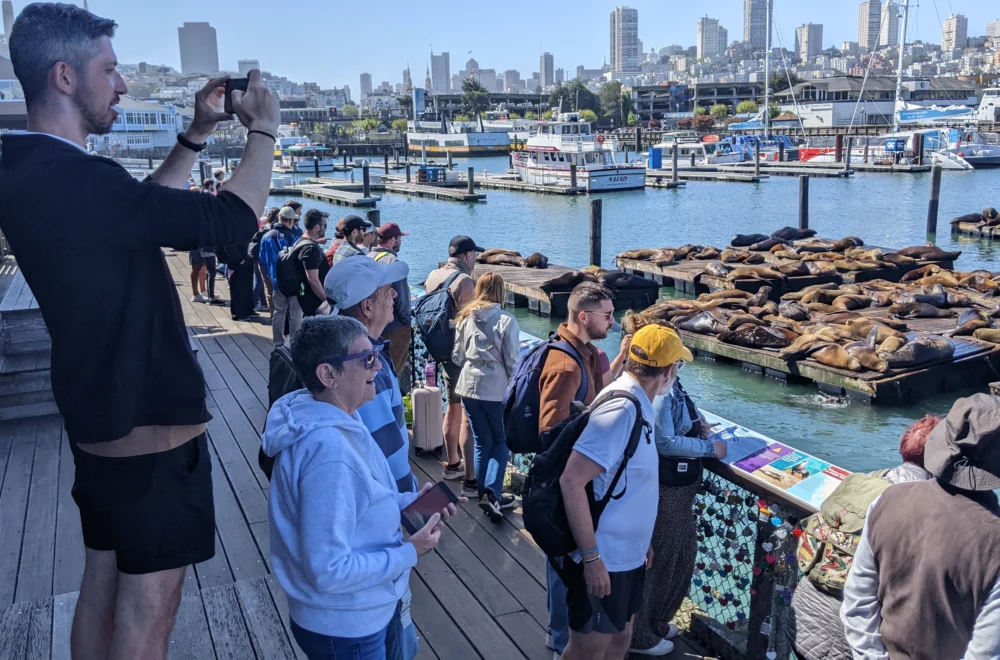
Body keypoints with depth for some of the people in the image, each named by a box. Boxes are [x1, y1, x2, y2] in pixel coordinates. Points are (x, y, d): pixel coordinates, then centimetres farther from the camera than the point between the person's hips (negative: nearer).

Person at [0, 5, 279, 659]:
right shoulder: (72, 179, -24)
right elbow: (233, 220, -23)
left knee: (104, 585, 22)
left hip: (98, 425, 10)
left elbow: (143, 207, 20)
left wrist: (198, 133, 15)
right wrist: (263, 128, -7)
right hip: (152, 431, -10)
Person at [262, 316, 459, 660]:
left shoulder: (336, 421, -2)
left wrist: (408, 502, -2)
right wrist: (409, 553, -21)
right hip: (345, 627, -9)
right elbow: (329, 571, -30)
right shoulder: (328, 451, -32)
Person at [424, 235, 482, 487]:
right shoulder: (464, 281, -19)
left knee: (453, 407, 22)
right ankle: (471, 479, -5)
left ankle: (452, 464, 36)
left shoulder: (433, 276, 7)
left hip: (442, 352, 9)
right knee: (469, 415, -6)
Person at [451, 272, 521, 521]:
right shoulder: (506, 321, -10)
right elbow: (512, 361, -9)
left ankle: (483, 494, 18)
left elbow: (457, 357, 8)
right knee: (501, 442, 11)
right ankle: (492, 493, -4)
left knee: (482, 442, 15)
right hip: (496, 390, -4)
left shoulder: (465, 319, 3)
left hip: (469, 387, 4)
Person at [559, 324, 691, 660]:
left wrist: (642, 541, 21)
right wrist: (591, 557, -26)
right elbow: (571, 480, -28)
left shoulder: (635, 404, 5)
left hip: (626, 555, 9)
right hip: (603, 561, -9)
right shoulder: (622, 408, -24)